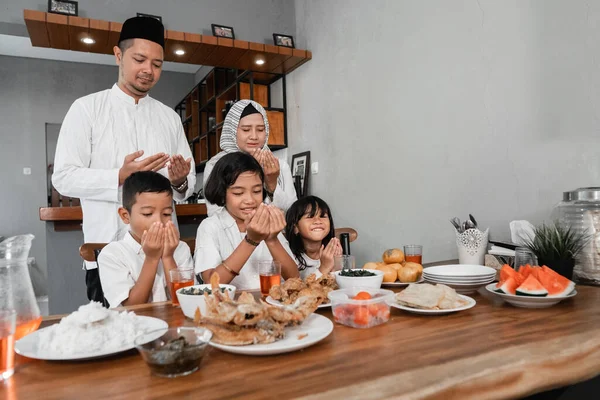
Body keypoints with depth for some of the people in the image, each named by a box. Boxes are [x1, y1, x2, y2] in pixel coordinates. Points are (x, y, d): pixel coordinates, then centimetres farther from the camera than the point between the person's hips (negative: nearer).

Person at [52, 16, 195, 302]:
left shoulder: (170, 117, 12)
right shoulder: (86, 109, 2)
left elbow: (189, 181, 10)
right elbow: (63, 178, -5)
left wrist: (179, 181, -13)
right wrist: (119, 177, -20)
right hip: (109, 253, -3)